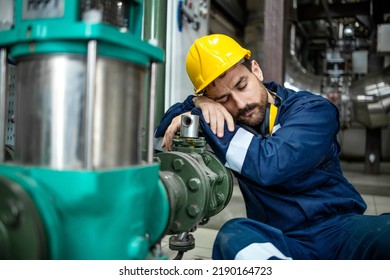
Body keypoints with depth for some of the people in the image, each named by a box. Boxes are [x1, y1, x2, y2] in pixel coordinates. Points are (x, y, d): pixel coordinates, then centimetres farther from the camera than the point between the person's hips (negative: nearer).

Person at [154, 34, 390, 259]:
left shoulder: (313, 110, -5)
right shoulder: (229, 122, 5)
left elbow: (268, 165, -22)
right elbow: (162, 131, 8)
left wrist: (200, 116, -18)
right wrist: (198, 104, -12)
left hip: (341, 228, -2)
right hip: (279, 242, 3)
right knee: (233, 237, -32)